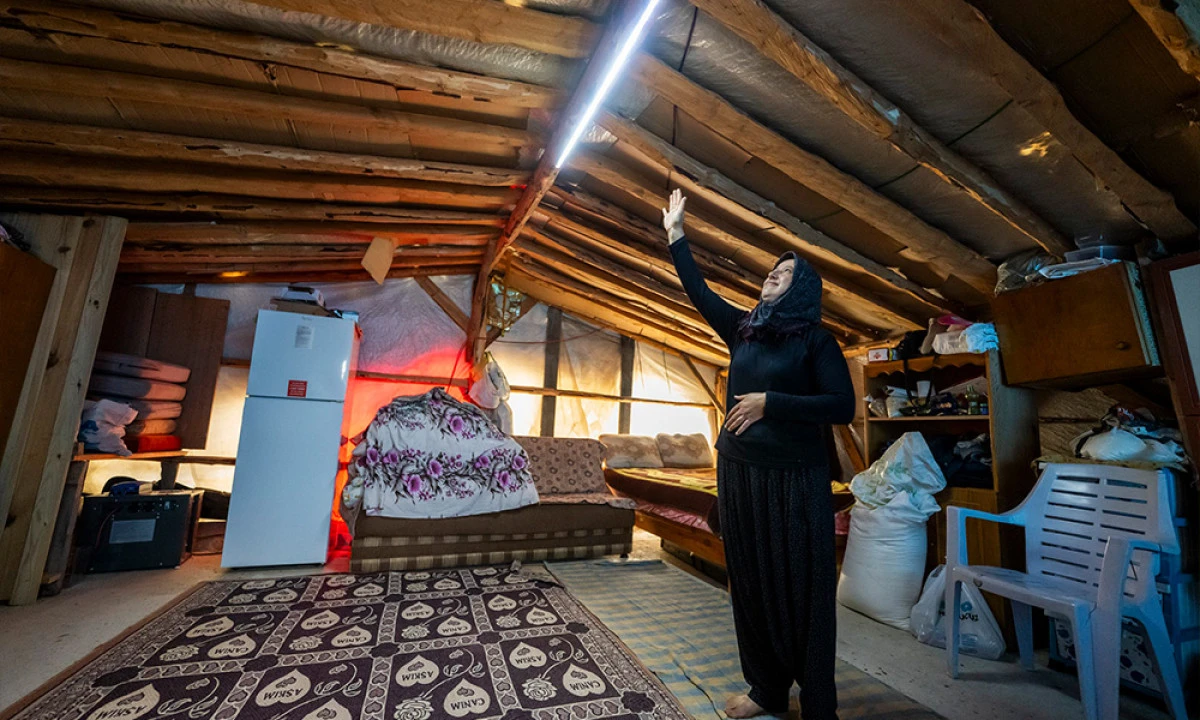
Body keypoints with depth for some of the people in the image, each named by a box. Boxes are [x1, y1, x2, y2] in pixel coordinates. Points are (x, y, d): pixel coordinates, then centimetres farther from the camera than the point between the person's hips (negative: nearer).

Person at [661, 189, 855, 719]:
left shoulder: (815, 339, -3)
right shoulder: (743, 330, 10)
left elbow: (843, 406, -11)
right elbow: (699, 292, 18)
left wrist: (770, 402, -20)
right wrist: (676, 234, 20)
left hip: (794, 478, -5)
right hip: (738, 472, 5)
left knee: (801, 586, 4)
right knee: (750, 581, 13)